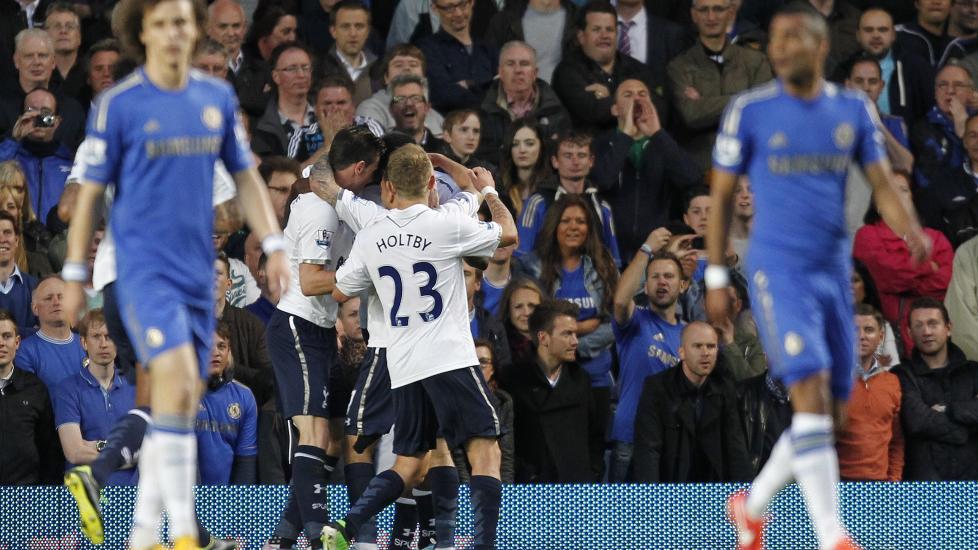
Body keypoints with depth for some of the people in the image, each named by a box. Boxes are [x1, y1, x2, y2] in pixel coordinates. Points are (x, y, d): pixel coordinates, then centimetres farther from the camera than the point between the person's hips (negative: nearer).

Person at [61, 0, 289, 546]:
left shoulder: (218, 98, 8)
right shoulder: (119, 105, -5)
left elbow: (246, 177, 16)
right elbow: (90, 193, 0)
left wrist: (274, 245, 5)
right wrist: (75, 276, 0)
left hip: (198, 271, 5)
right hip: (144, 269, -5)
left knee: (182, 406, 6)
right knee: (177, 380, -22)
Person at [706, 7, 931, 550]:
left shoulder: (853, 110, 7)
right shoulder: (750, 112, -2)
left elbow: (882, 184, 7)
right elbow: (720, 196, 3)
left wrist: (911, 231, -13)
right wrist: (716, 279, 0)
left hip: (834, 271, 5)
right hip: (777, 269, -5)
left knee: (828, 408, 9)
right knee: (810, 389, -19)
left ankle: (751, 505, 32)